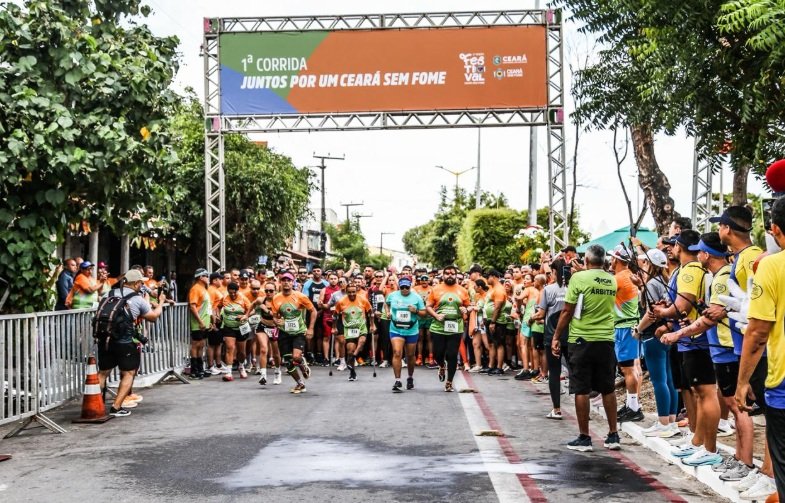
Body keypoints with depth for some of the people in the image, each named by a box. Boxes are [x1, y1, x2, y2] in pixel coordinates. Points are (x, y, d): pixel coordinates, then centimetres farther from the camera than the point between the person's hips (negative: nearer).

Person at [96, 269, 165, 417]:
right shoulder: (138, 299, -3)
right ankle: (116, 408, 2)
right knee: (128, 374, 9)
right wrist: (161, 302, 27)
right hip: (125, 342, -4)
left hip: (105, 339, 4)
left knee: (102, 373, 15)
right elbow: (153, 316, 10)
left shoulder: (111, 294, 7)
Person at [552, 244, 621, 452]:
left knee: (581, 390, 2)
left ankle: (584, 438, 5)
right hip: (606, 340, 4)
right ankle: (613, 435, 15)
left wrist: (556, 337, -1)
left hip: (582, 341, -4)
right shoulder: (612, 281, 6)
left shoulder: (579, 277, -9)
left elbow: (567, 311, -9)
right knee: (608, 389, 12)